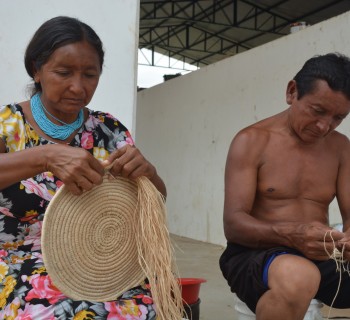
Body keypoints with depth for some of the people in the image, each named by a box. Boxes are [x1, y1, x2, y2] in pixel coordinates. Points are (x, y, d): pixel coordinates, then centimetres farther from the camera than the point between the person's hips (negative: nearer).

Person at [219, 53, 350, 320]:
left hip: (320, 259, 4)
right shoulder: (252, 141, -6)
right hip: (253, 254, -3)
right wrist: (291, 235, -31)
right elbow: (233, 224, -13)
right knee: (298, 276, -36)